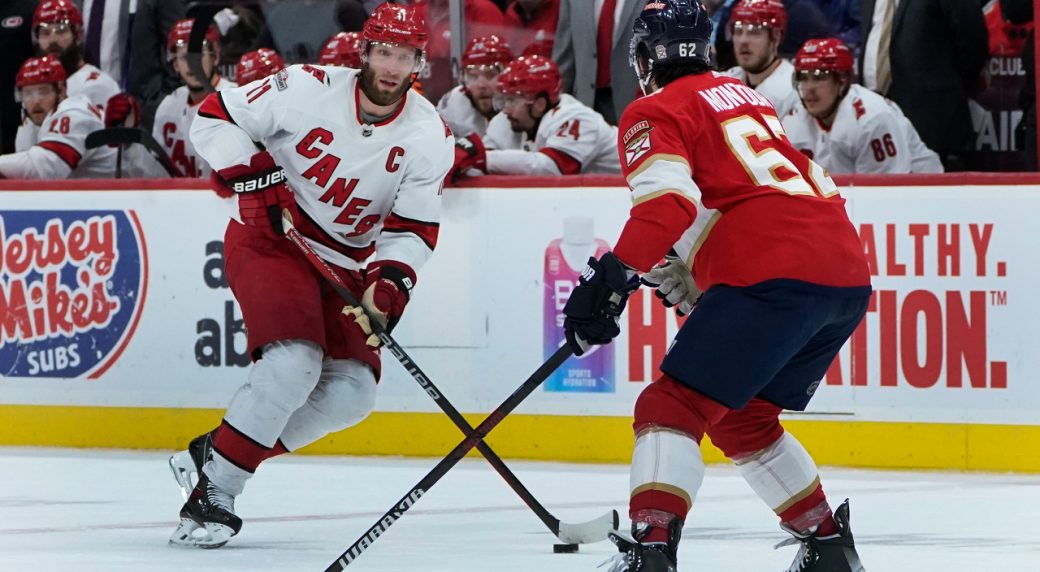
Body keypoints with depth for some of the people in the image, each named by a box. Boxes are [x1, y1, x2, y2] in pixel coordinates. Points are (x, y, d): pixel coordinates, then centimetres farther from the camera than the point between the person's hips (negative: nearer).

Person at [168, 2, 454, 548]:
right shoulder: (308, 89, -16)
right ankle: (212, 487, -15)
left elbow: (413, 230, -5)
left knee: (350, 392, -7)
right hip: (269, 239, -5)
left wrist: (389, 281, -23)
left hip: (347, 263, 5)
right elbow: (215, 116, -9)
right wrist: (253, 175, -21)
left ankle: (215, 455, 4)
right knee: (293, 364, -25)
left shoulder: (430, 137, -7)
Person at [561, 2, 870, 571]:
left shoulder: (655, 112, 3)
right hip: (849, 276, 8)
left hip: (776, 277, -8)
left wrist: (613, 279, -19)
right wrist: (683, 272, 34)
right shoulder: (744, 96, 29)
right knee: (742, 418, 23)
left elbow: (667, 202, -14)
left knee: (672, 408, -7)